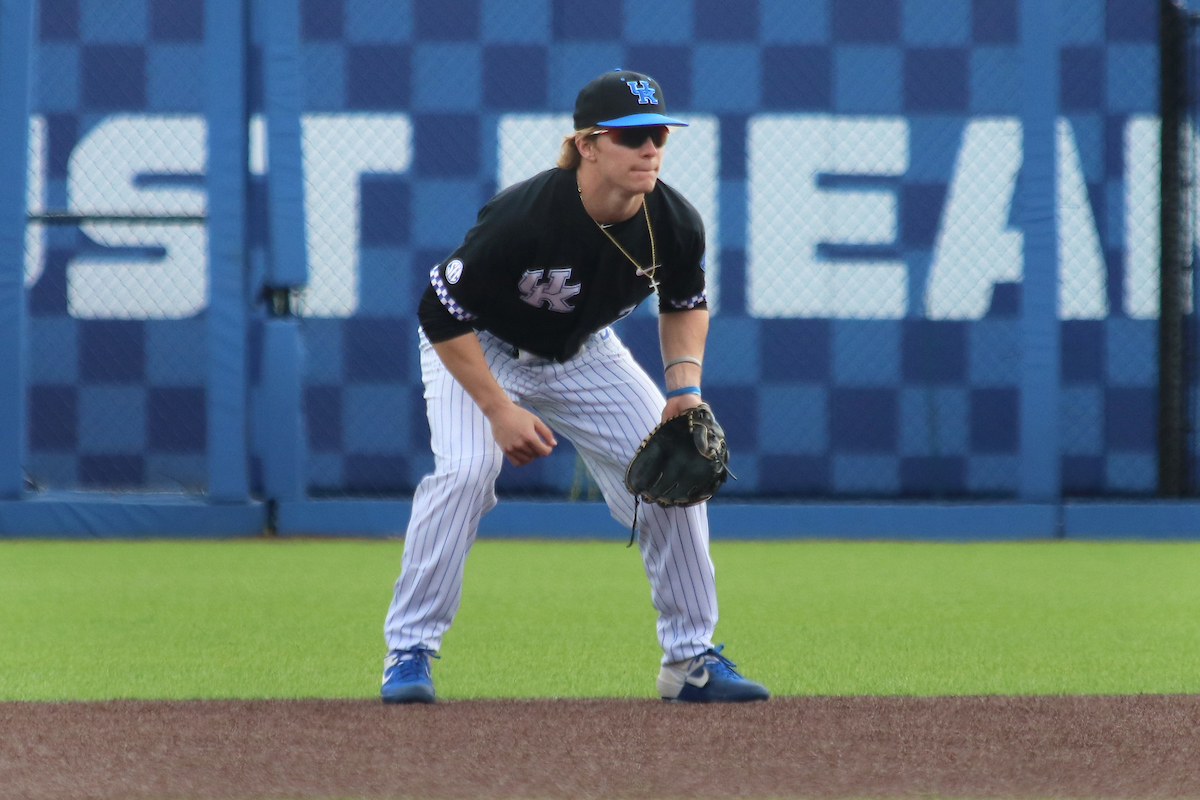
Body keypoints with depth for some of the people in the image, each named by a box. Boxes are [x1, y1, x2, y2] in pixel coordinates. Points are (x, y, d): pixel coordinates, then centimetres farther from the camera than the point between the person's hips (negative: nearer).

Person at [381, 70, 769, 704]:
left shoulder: (675, 224, -20)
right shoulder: (523, 216, -37)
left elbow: (685, 303, 4)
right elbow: (441, 313, -28)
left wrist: (684, 386, -12)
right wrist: (499, 411, -28)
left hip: (583, 355, 5)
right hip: (479, 352, -5)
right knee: (464, 470, -28)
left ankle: (691, 658, 9)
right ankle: (408, 651, -16)